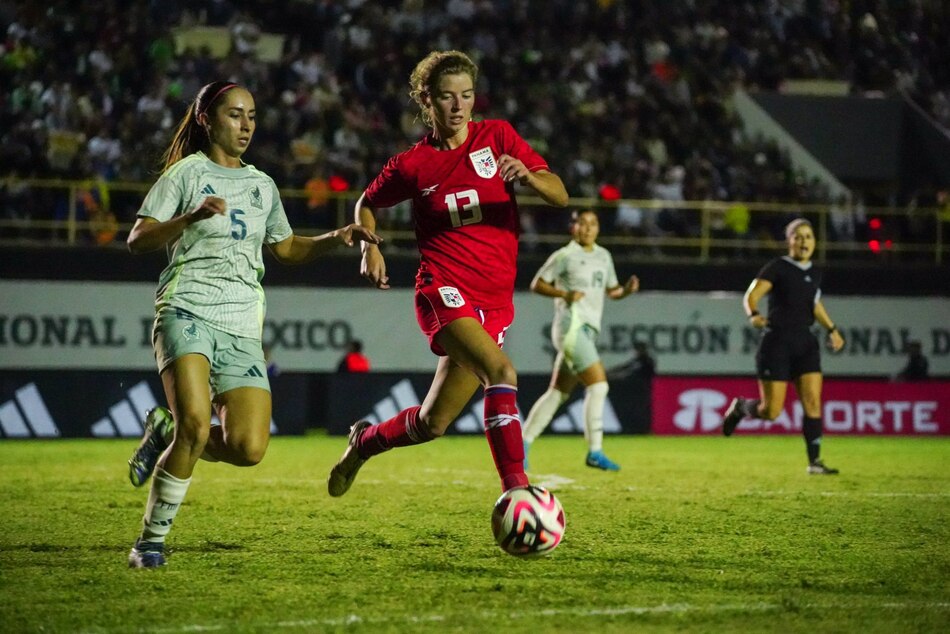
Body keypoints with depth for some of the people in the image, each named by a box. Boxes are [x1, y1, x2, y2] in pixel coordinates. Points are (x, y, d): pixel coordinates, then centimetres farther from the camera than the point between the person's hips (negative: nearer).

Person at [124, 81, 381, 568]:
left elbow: (287, 249, 33)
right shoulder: (187, 172, 4)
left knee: (248, 448, -12)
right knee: (196, 421, -27)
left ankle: (167, 433, 16)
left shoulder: (261, 185, 21)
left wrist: (336, 238, 15)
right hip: (188, 312, -5)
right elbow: (137, 240, -5)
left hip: (242, 327, 5)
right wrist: (191, 218, -21)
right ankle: (151, 541, -12)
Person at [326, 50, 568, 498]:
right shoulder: (412, 164, 3)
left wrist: (528, 176, -21)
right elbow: (367, 204, 21)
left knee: (433, 424, 3)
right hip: (444, 290, -3)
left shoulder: (497, 136, 5)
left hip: (494, 299, 3)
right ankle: (516, 492, -32)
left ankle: (365, 442, 34)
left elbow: (560, 196, 0)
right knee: (501, 373, -31)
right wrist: (369, 247, 2)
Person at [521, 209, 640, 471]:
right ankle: (595, 452, -17)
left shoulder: (604, 256, 17)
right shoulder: (565, 256, -2)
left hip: (588, 331, 8)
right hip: (571, 324, -8)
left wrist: (627, 289, 2)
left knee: (558, 393, 9)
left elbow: (611, 291, 24)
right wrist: (564, 294, -15)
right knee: (598, 384, -17)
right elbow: (537, 284, 1)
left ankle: (523, 442, 17)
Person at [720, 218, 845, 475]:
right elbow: (751, 296, -19)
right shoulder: (778, 268, -9)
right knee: (771, 411, -5)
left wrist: (831, 329, 25)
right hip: (777, 344, -5)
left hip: (805, 343, 6)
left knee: (813, 403, -6)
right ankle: (739, 408, 26)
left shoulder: (815, 273, 11)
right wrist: (753, 315, -39)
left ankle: (814, 461, -2)